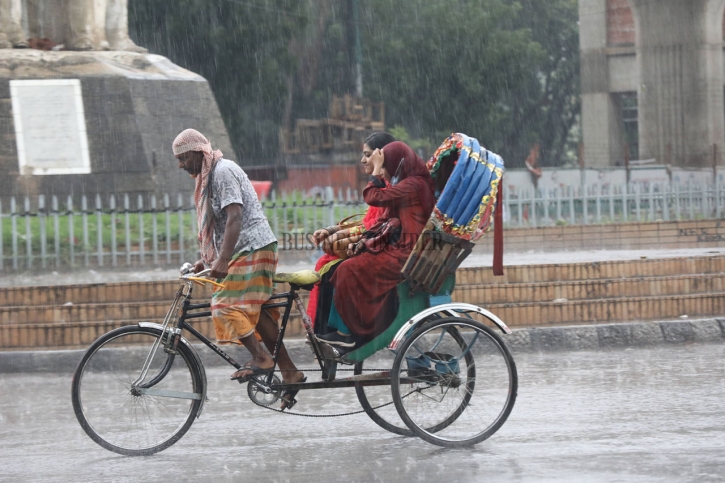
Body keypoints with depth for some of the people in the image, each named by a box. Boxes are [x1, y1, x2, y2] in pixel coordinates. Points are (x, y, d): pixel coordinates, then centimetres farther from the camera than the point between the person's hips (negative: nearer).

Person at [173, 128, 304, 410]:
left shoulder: (223, 172, -13)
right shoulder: (210, 176, 20)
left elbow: (234, 218, -23)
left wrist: (222, 261, -30)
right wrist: (206, 260, 21)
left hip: (252, 248, -10)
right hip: (249, 250, 10)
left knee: (227, 304, -17)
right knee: (256, 312, 8)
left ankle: (260, 359, -17)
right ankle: (289, 371, 9)